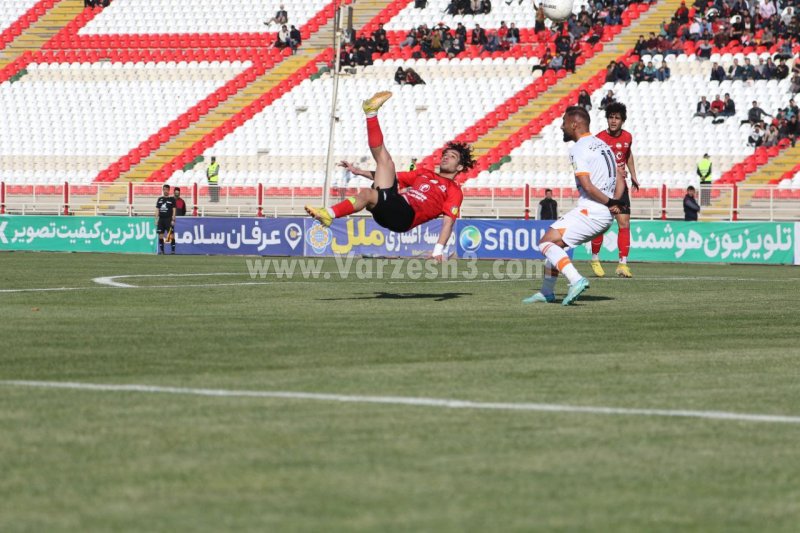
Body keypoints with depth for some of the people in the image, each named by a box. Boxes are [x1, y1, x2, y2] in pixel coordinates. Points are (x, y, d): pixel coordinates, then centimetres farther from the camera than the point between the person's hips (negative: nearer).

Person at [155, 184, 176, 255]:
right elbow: (157, 210, 14)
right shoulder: (160, 199, 13)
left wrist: (173, 220, -8)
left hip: (168, 219, -4)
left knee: (171, 235, -10)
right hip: (161, 219, 4)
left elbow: (174, 210, -1)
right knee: (160, 235, 3)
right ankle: (161, 250, 11)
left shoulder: (172, 199, 2)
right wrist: (156, 219, 7)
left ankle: (173, 250, -8)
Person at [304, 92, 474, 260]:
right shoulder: (424, 173, 30)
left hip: (405, 216, -6)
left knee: (367, 193, -33)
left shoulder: (454, 191, 9)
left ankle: (328, 214, -41)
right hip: (391, 201, 6)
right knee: (385, 160, 11)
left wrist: (439, 250, -18)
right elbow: (390, 177, 34)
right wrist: (360, 172, 29)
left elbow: (449, 221, -4)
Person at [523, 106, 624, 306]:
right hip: (605, 216, 9)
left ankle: (576, 280, -25)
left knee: (546, 242, -9)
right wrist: (614, 203, 6)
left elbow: (588, 187, -19)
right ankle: (546, 293, 24)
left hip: (589, 212, -9)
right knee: (555, 243, 20)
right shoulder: (602, 145, 19)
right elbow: (620, 181, 20)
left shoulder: (578, 149, -11)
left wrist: (610, 202, -7)